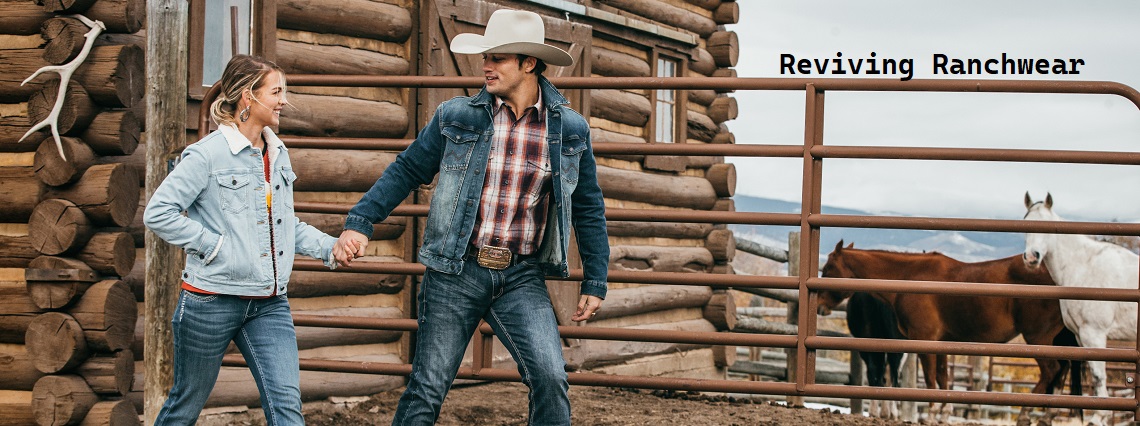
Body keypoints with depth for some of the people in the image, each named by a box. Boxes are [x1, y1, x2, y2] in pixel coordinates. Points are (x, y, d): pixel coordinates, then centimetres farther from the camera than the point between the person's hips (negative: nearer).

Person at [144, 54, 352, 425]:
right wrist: (214, 245, -15)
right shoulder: (208, 155, -11)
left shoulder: (278, 154, 10)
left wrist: (329, 247, 5)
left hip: (269, 304, 5)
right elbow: (157, 213, -14)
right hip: (212, 299, -5)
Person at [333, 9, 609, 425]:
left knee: (550, 379, -16)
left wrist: (594, 282, 9)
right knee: (426, 390, 3)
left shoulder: (571, 129, 1)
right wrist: (360, 221, -3)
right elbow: (406, 171, 6)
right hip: (455, 272, 0)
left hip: (521, 278, 0)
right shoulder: (455, 118, -1)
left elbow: (588, 208, 9)